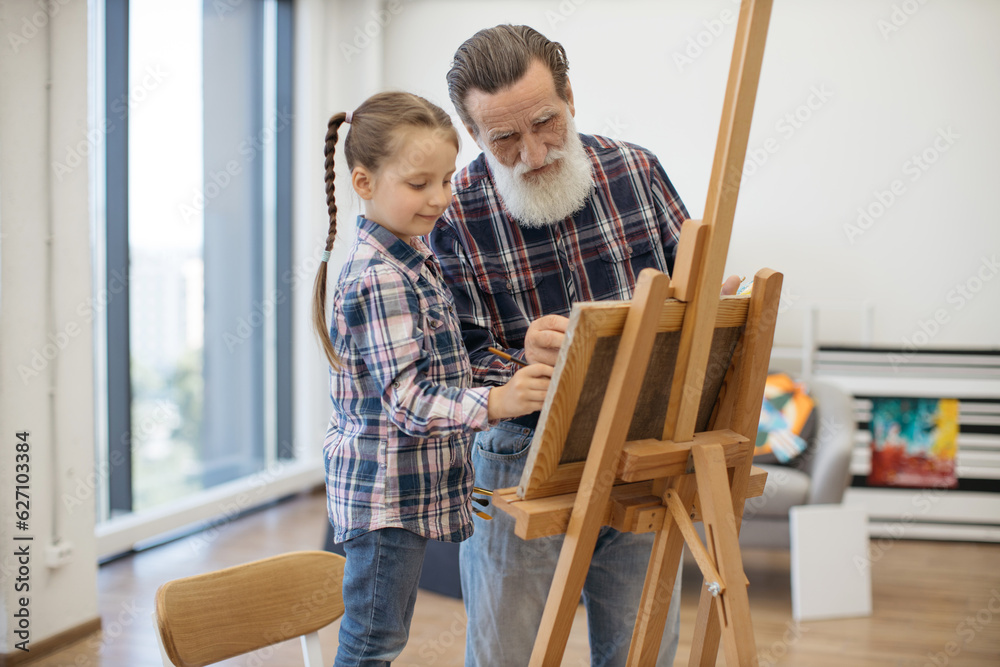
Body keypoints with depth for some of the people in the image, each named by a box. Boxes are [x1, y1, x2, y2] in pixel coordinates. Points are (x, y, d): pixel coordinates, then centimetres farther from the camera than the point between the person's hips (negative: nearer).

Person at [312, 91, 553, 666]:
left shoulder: (414, 257, 10)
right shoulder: (377, 279, -22)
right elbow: (406, 398, -28)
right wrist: (494, 403, -40)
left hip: (411, 488, 10)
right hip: (387, 492, -10)